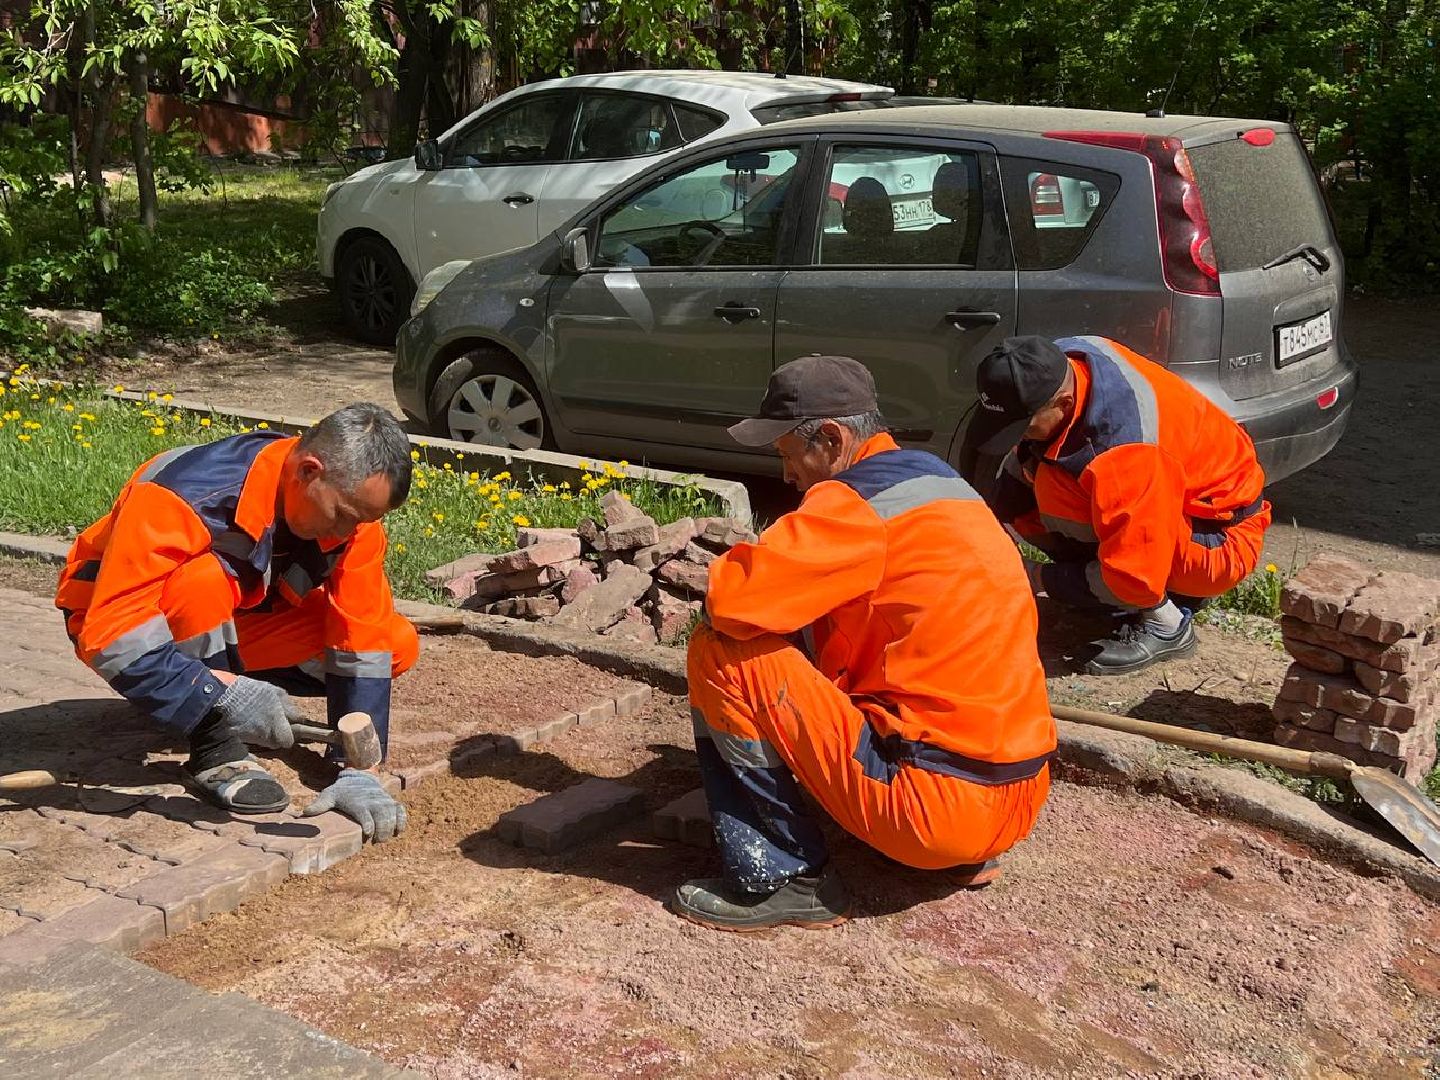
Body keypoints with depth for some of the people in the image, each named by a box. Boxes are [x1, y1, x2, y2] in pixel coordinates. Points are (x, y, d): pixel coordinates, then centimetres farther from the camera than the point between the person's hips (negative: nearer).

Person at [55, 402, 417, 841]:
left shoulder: (351, 503, -19)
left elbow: (363, 640, -18)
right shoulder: (189, 495, -36)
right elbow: (111, 636, -38)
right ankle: (216, 755, -21)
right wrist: (222, 693, -48)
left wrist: (359, 770, -25)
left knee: (398, 645, -12)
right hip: (113, 618, -5)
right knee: (204, 580, -40)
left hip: (238, 617, 5)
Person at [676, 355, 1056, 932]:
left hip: (937, 805, -9)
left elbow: (730, 601, -22)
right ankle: (964, 856, 19)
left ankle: (781, 878, -1)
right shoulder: (936, 478, 13)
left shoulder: (858, 501, -14)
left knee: (721, 654, -8)